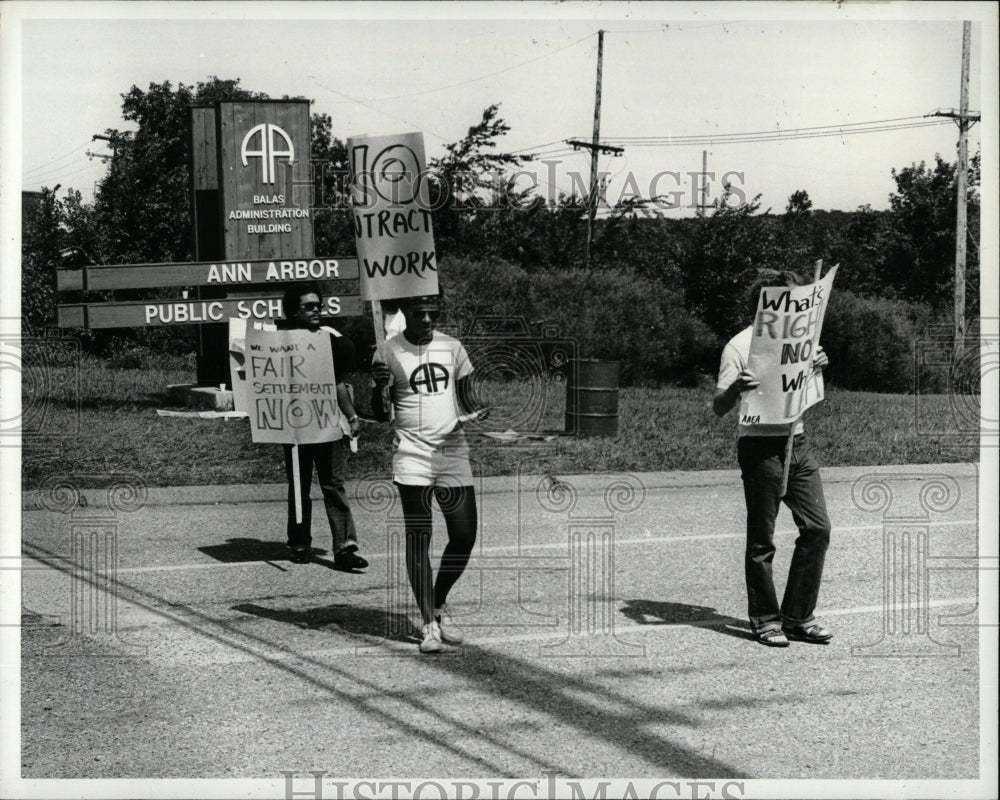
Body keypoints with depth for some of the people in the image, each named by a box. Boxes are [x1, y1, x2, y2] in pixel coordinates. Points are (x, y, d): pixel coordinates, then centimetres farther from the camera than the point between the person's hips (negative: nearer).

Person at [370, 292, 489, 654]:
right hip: (413, 455, -3)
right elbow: (380, 414, 2)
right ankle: (429, 623, 3)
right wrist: (378, 389, -18)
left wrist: (478, 411, -7)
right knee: (418, 538, -5)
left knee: (465, 535, 2)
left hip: (453, 452, 3)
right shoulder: (388, 353, -1)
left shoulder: (452, 347, 8)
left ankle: (440, 604, 25)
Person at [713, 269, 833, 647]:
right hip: (760, 446, -7)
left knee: (817, 528, 3)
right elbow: (718, 408, -11)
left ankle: (798, 616, 13)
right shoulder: (739, 346, -8)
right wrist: (735, 388, -33)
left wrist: (817, 366, 5)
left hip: (796, 442, 7)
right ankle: (765, 619, 13)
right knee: (761, 539, 0)